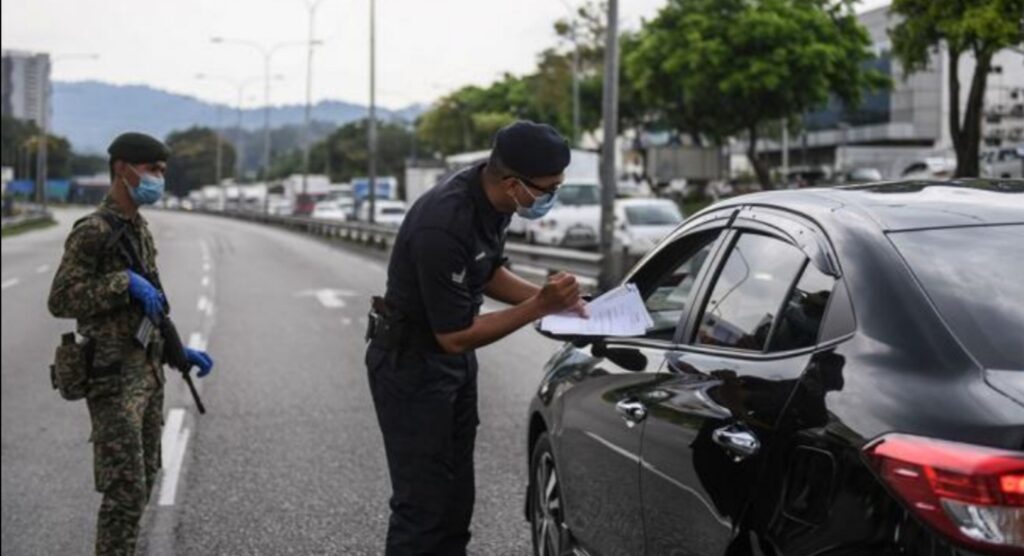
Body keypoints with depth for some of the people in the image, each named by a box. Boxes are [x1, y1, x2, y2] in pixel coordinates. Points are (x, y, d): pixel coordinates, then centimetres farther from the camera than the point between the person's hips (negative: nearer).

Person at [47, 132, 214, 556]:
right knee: (126, 489, -9)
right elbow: (61, 301, -20)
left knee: (141, 484, 13)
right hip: (113, 380, -9)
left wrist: (180, 352, 14)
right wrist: (125, 281, -25)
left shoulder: (139, 231, 13)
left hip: (146, 375, 9)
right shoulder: (92, 232, -14)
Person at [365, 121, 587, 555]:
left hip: (454, 358, 9)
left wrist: (548, 296, -2)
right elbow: (454, 335, -26)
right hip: (410, 362, -9)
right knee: (422, 503, -6)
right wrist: (538, 307, -25)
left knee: (456, 499, 13)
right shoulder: (443, 226, -33)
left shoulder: (492, 199, -6)